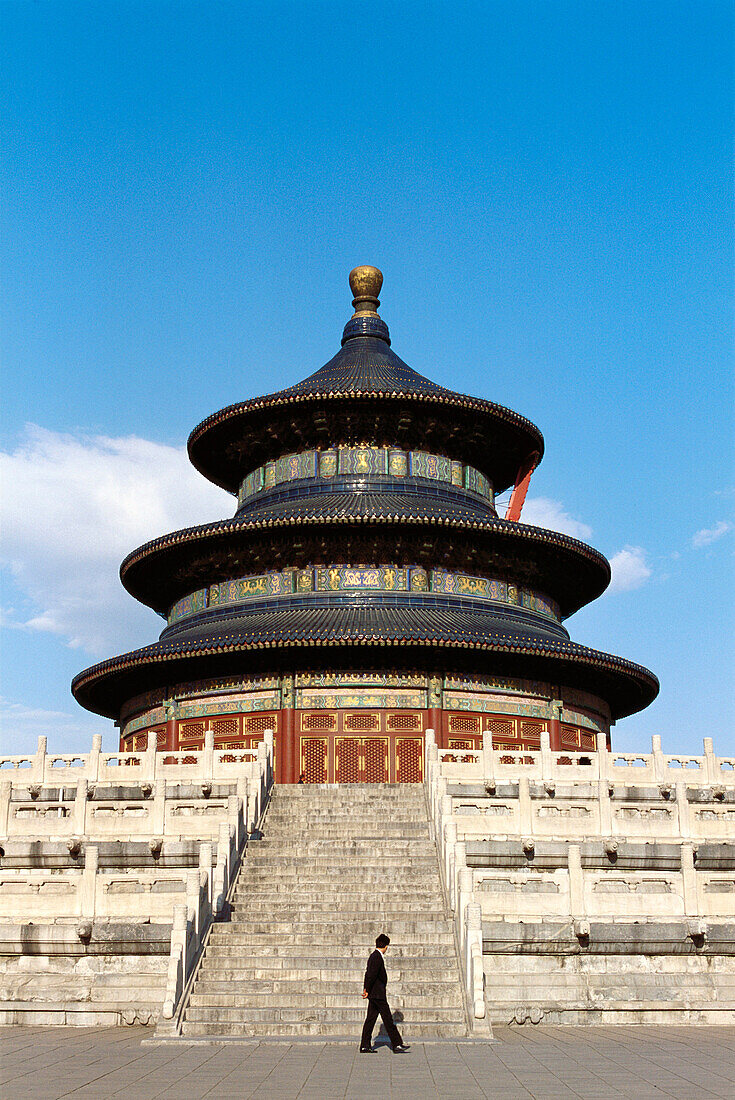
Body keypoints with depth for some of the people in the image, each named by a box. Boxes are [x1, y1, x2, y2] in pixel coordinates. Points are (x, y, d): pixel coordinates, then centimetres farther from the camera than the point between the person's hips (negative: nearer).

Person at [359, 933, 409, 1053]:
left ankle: (365, 1046, 11)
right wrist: (367, 991, -14)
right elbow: (371, 975, -21)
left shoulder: (374, 956, 14)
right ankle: (397, 1045, -1)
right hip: (378, 994, -10)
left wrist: (366, 989, 18)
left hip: (373, 995, 10)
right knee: (388, 1019, -5)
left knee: (370, 1019, 10)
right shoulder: (377, 958, -18)